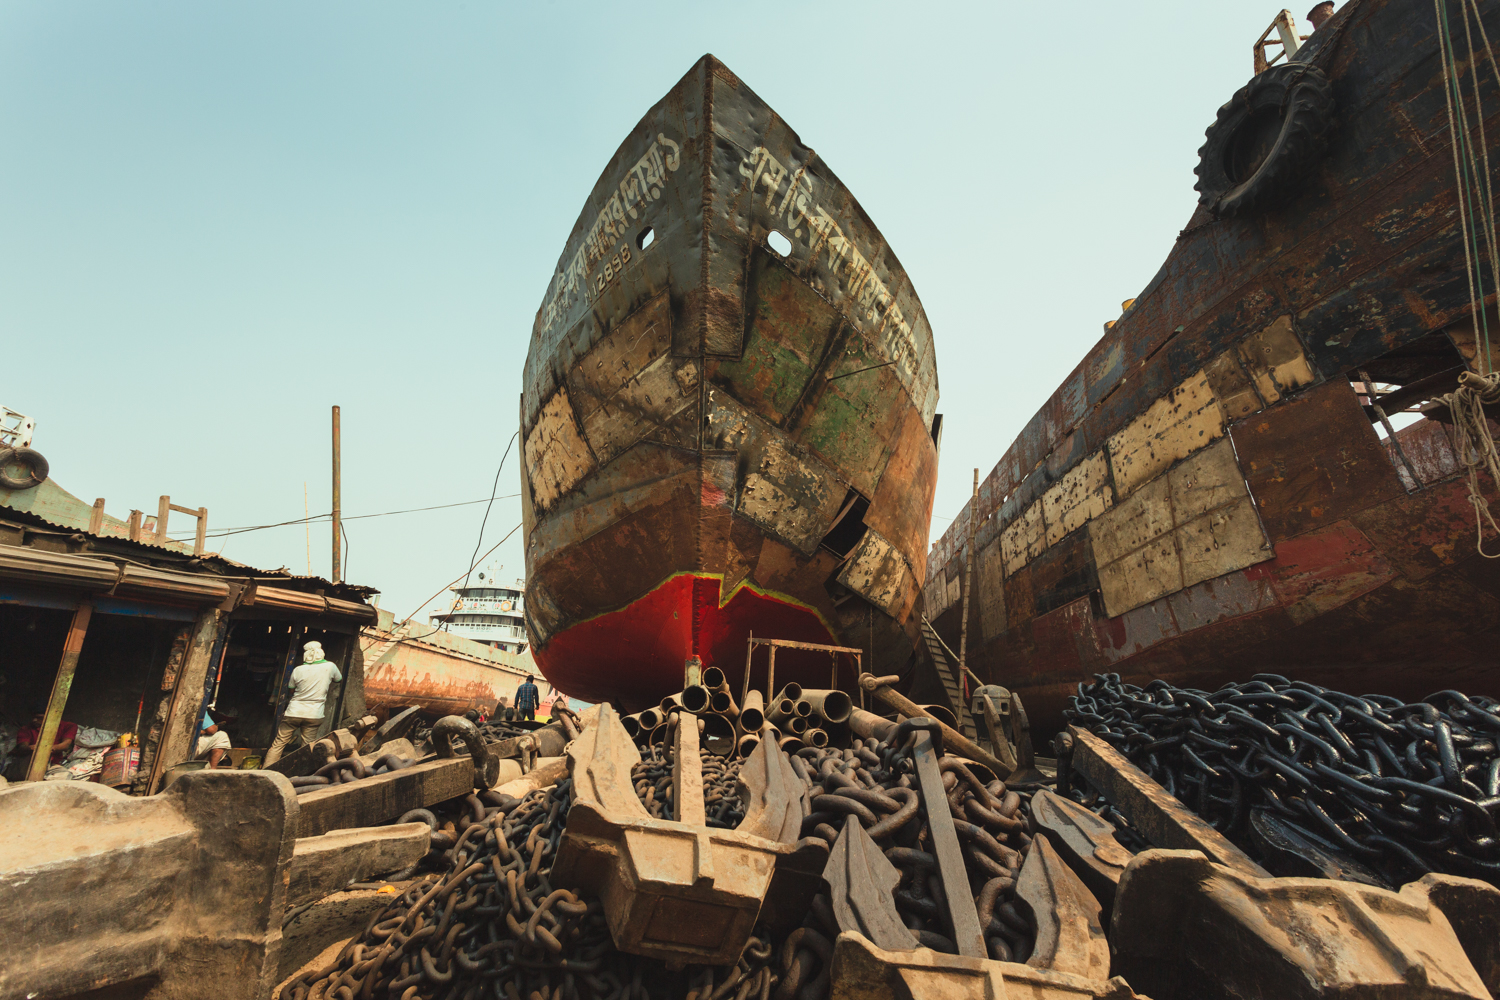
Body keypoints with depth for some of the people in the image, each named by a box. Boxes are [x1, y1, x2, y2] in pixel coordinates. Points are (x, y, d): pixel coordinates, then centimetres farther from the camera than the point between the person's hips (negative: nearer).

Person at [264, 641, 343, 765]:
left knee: (278, 744, 9)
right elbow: (339, 679, 17)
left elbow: (290, 692, 9)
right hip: (313, 715, 0)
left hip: (293, 713, 0)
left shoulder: (298, 671, -3)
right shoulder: (330, 667, -4)